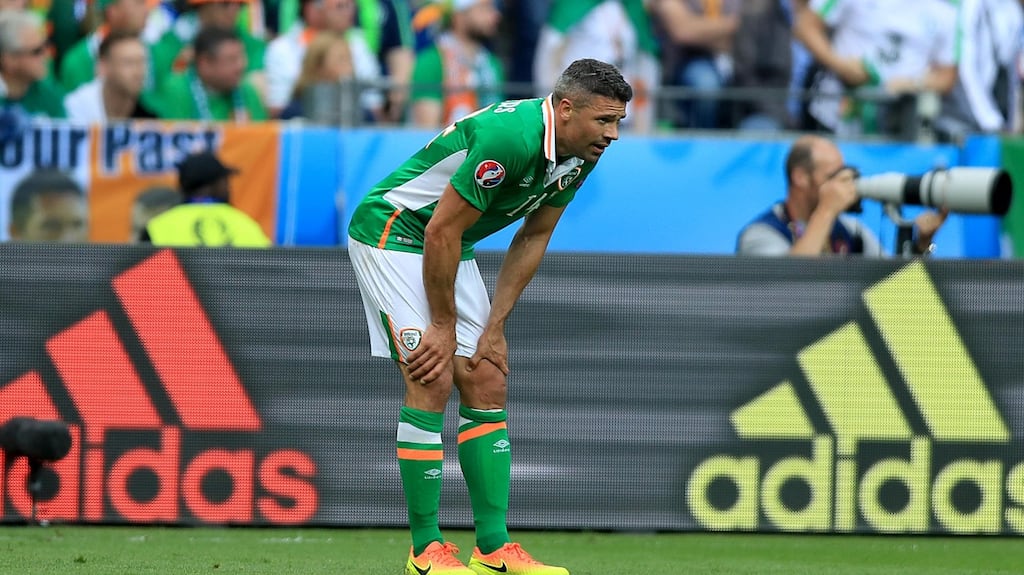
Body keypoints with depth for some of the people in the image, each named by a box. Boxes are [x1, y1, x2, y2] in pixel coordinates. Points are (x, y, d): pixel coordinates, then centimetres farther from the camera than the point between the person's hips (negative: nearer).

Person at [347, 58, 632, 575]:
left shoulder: (580, 154, -5)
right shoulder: (510, 139, -32)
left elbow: (533, 238, 6)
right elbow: (441, 231, -26)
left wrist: (495, 327, 1)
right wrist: (444, 327, -17)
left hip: (451, 250, 9)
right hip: (393, 233, -9)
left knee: (486, 383, 3)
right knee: (433, 382, -15)